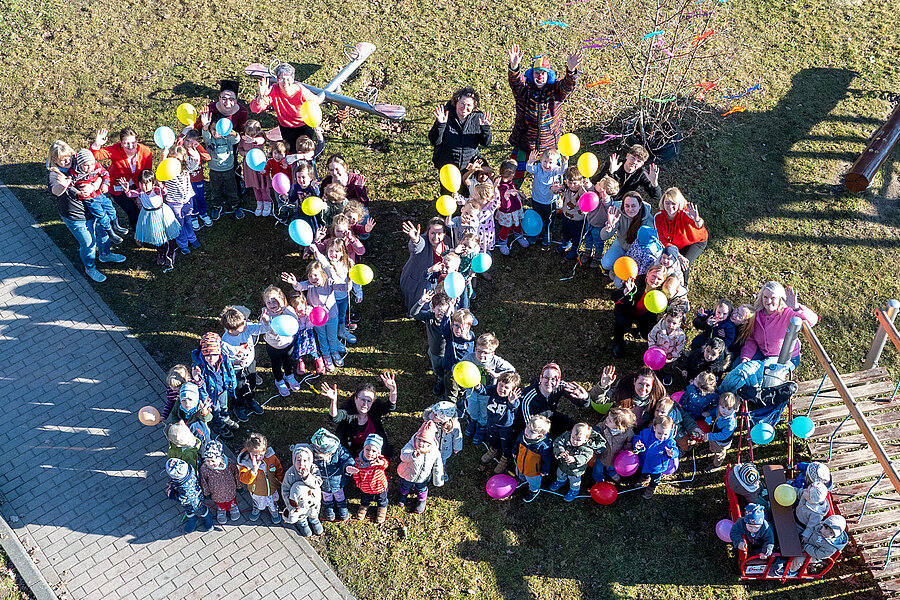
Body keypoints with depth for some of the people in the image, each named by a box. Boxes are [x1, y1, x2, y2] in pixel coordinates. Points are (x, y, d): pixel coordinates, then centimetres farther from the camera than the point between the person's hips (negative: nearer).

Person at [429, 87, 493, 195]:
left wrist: (485, 128, -24)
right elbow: (434, 141, -15)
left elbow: (486, 143, -4)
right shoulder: (446, 115, -12)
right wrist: (440, 124, -32)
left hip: (469, 166, 1)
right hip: (447, 166, -1)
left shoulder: (478, 118, -6)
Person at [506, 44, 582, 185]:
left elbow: (567, 86, -22)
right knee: (515, 174, 7)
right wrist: (514, 67, -48)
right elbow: (515, 81, -25)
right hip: (523, 143, -1)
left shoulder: (555, 90, -3)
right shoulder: (524, 88, -5)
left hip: (549, 145, 1)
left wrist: (571, 71, -44)